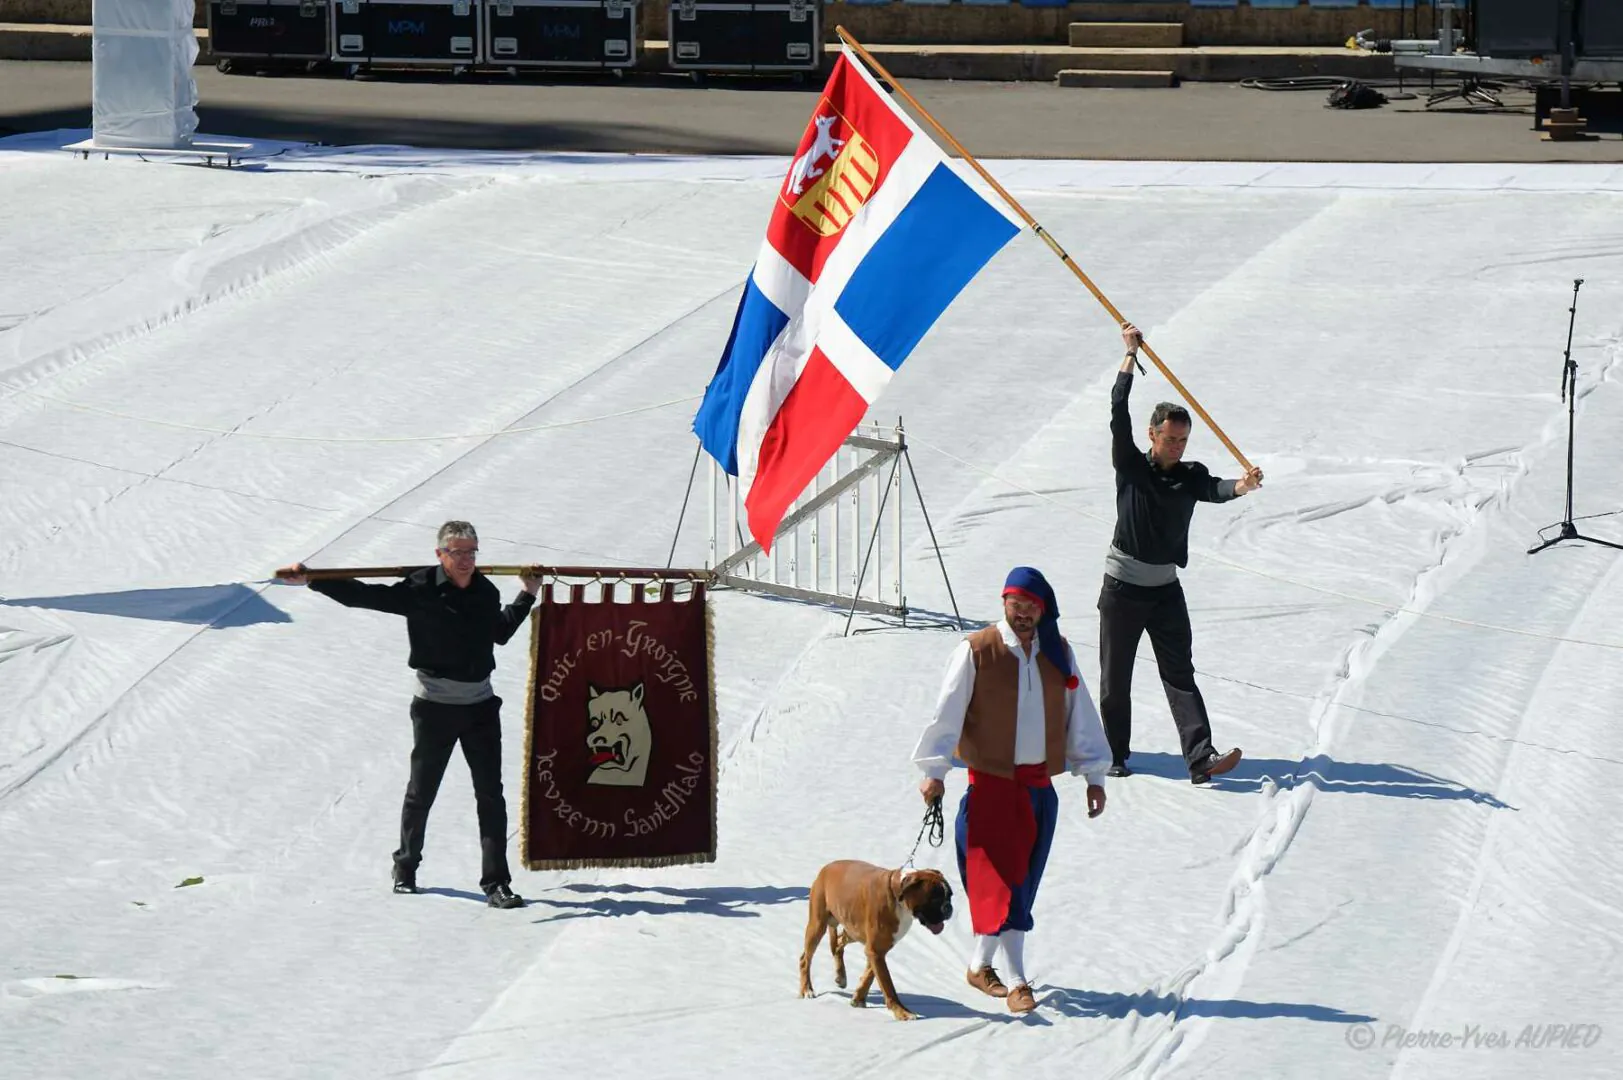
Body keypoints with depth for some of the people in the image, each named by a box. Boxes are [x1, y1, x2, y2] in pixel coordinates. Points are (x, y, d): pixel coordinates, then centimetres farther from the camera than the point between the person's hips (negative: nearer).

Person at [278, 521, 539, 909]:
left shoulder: (486, 592, 4)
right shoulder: (421, 589, -11)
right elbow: (364, 596, -14)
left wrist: (528, 595, 26)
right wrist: (312, 581, -22)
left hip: (480, 704, 3)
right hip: (434, 705, -3)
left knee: (491, 795, -1)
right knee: (421, 791, 10)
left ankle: (496, 884, 1)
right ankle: (405, 869, 30)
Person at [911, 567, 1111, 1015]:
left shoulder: (1058, 653, 6)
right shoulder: (976, 651, -7)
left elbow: (1079, 714, 12)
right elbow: (947, 711, -8)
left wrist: (1094, 774, 11)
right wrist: (934, 770, -13)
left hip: (1040, 784, 5)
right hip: (992, 781, -5)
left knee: (1022, 880, 9)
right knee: (1003, 879, -9)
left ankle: (980, 964, 23)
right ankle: (1017, 981, -10)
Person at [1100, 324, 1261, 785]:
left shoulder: (1191, 475, 3)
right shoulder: (1131, 467, -2)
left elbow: (1214, 490, -17)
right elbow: (1118, 415, -12)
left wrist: (1240, 486, -40)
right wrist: (1130, 355, -14)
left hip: (1166, 588, 2)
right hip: (1122, 586, -1)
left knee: (1180, 675, -6)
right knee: (1115, 677, 5)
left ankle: (1200, 758, -16)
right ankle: (1115, 755, 19)